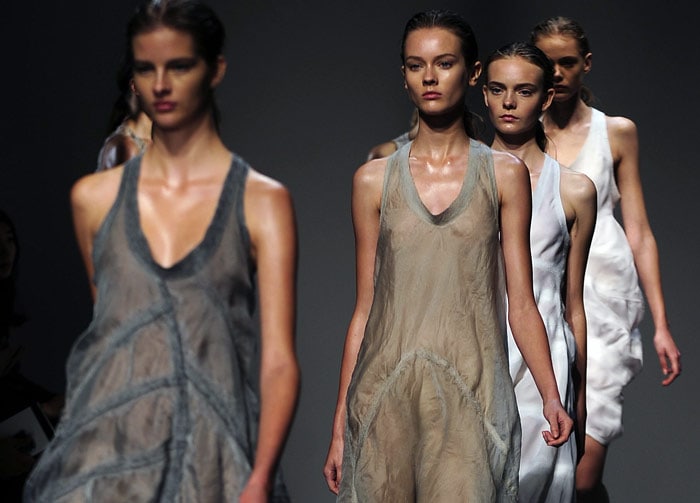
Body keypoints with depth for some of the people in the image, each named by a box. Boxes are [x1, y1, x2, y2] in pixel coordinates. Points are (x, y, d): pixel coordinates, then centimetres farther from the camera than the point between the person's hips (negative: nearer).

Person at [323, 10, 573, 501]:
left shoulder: (504, 174, 6)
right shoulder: (373, 179, 8)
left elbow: (521, 304, 4)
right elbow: (365, 308, 10)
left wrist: (551, 396, -10)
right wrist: (339, 425, 7)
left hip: (470, 396, -1)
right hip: (384, 395, 1)